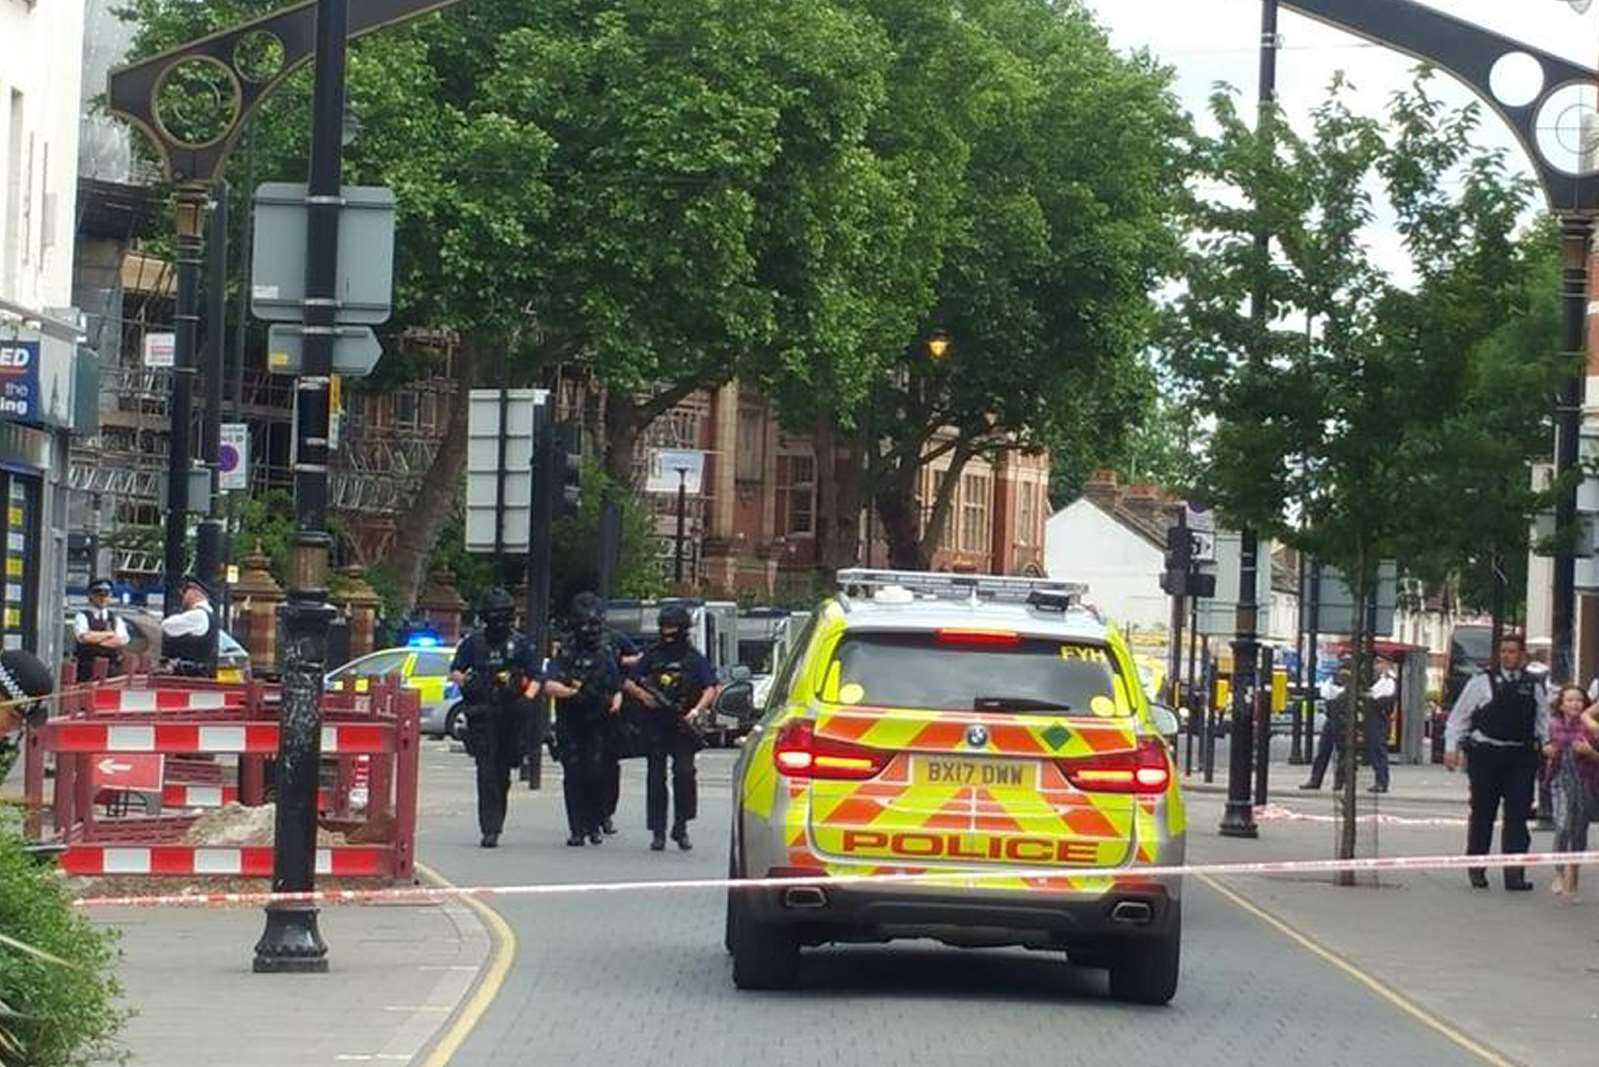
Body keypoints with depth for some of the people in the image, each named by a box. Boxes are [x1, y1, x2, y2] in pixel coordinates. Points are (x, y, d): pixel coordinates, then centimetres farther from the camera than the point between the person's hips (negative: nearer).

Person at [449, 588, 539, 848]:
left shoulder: (520, 644, 7)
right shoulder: (473, 642, 7)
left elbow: (536, 678, 8)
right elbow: (454, 671, 13)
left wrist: (527, 698, -11)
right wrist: (466, 682, -8)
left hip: (510, 717, 2)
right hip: (482, 717, -2)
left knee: (503, 774, 9)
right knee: (487, 772, -11)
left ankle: (496, 826, 22)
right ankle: (489, 829, -16)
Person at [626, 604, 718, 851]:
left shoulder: (694, 658, 5)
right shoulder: (652, 656, 9)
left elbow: (710, 688, -1)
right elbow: (629, 683, 13)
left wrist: (696, 710, -17)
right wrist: (643, 695, -8)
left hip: (682, 727, -2)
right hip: (655, 727, 2)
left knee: (684, 774, -12)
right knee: (655, 778, 2)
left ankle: (681, 828, 2)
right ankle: (657, 833, 7)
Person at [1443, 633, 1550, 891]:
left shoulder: (1535, 686, 8)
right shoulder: (1482, 682, 1)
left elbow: (1543, 720, 14)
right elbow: (1459, 715, 4)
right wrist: (1451, 747, -2)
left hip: (1522, 756, 2)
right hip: (1486, 753, -2)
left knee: (1517, 815, -3)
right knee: (1483, 813, 7)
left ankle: (1514, 873, -4)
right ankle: (1476, 868, 19)